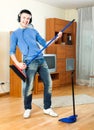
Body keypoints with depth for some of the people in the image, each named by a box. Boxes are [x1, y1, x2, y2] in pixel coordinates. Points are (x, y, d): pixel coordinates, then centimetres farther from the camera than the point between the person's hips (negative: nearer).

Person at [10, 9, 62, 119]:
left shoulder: (34, 31, 20)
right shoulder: (15, 34, 9)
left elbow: (45, 44, 21)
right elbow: (12, 52, 3)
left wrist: (56, 38, 9)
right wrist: (18, 63, -13)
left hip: (41, 60, 5)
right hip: (30, 62, -5)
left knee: (48, 83, 3)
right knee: (28, 87, -4)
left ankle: (47, 108, 15)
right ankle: (27, 109, 18)